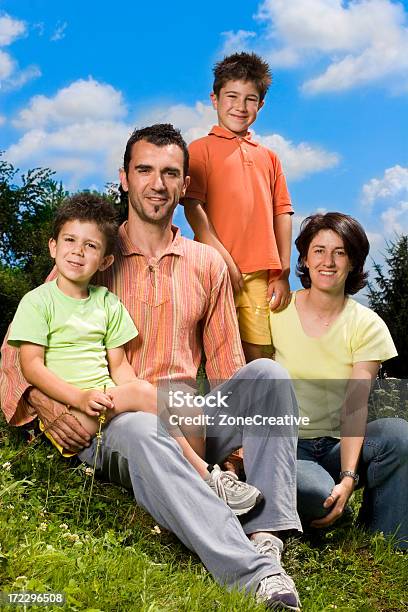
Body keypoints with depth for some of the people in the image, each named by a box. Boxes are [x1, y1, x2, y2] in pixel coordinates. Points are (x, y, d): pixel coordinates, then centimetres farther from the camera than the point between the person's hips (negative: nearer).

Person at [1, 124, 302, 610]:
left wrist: (240, 430, -4)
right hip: (112, 429, -3)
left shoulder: (207, 265, 13)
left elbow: (227, 368, 15)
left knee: (267, 372, -21)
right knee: (138, 429, -37)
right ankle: (252, 572, -40)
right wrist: (41, 400, -15)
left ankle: (264, 534, -31)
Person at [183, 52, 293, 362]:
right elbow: (193, 207, -4)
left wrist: (283, 272, 7)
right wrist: (222, 258, -14)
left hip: (262, 276, 4)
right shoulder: (201, 149, 7)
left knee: (259, 358, 3)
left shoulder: (268, 156, 20)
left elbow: (282, 213, 15)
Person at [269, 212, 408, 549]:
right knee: (316, 493, -35)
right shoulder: (276, 312, -1)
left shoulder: (367, 325, -2)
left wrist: (348, 478, -24)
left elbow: (354, 407, -11)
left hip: (339, 444, 2)